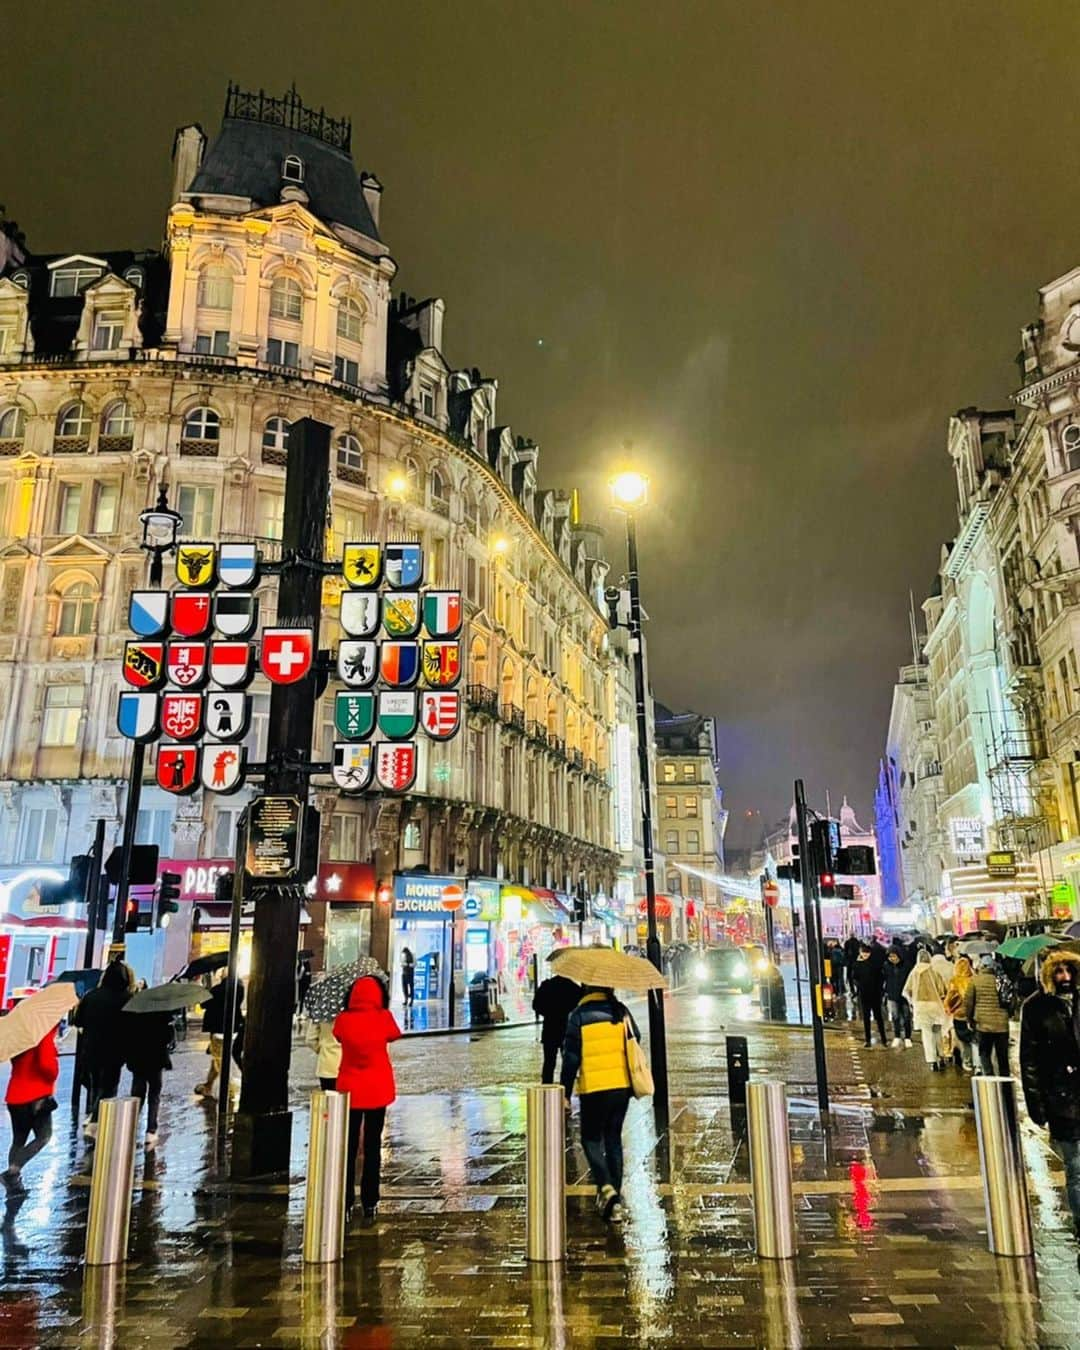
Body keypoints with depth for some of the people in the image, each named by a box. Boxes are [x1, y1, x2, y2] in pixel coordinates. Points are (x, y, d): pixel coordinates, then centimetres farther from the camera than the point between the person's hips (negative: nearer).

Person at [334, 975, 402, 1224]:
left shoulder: (343, 1020, -11)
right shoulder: (384, 1017, -13)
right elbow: (393, 1036, 6)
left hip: (349, 1090, 1)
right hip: (377, 1090, 0)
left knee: (348, 1147, 12)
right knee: (372, 1146, 10)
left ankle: (345, 1203, 15)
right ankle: (369, 1206, 13)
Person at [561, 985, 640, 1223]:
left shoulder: (579, 1016, -8)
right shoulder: (621, 1011, 2)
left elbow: (571, 1057, -7)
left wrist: (565, 1093, -1)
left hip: (593, 1088, -4)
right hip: (622, 1085, 4)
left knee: (591, 1139, 12)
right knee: (614, 1139, 15)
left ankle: (606, 1187, -9)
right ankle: (615, 1203, 16)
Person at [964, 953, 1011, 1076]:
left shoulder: (975, 980, -6)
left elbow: (968, 1001, -3)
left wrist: (969, 1018, 11)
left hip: (983, 1024, -2)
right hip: (1002, 1024, 2)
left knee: (984, 1054, 7)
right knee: (1003, 1057, 15)